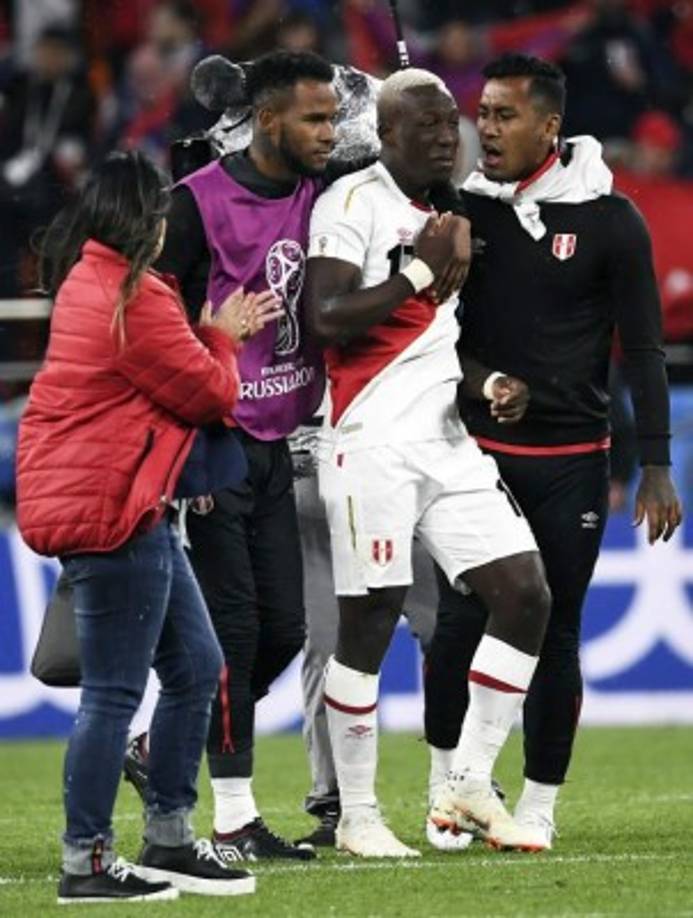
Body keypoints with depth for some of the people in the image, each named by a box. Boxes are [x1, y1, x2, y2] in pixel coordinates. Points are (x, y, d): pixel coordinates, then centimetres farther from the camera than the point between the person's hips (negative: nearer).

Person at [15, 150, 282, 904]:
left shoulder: (88, 281, 16)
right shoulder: (130, 297, -17)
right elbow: (207, 392, -10)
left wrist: (215, 336, 10)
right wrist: (222, 339, 8)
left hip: (126, 508, 11)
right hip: (109, 510, -11)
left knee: (196, 670, 14)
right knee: (115, 692, -6)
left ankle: (169, 841, 20)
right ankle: (86, 863, -1)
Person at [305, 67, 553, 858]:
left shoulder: (455, 209, 17)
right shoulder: (353, 204, -8)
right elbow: (328, 319, -19)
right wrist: (420, 269, -15)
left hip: (452, 438, 8)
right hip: (375, 441, -8)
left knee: (524, 597, 1)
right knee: (368, 623, -3)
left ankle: (468, 787, 9)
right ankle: (356, 815, 6)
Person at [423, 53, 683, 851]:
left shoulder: (608, 221, -3)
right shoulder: (464, 209, 2)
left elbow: (642, 349, -1)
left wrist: (655, 468, -5)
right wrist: (485, 382, -12)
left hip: (571, 461, -1)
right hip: (476, 451, 1)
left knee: (555, 633, 1)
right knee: (461, 621, -5)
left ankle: (538, 803, 12)